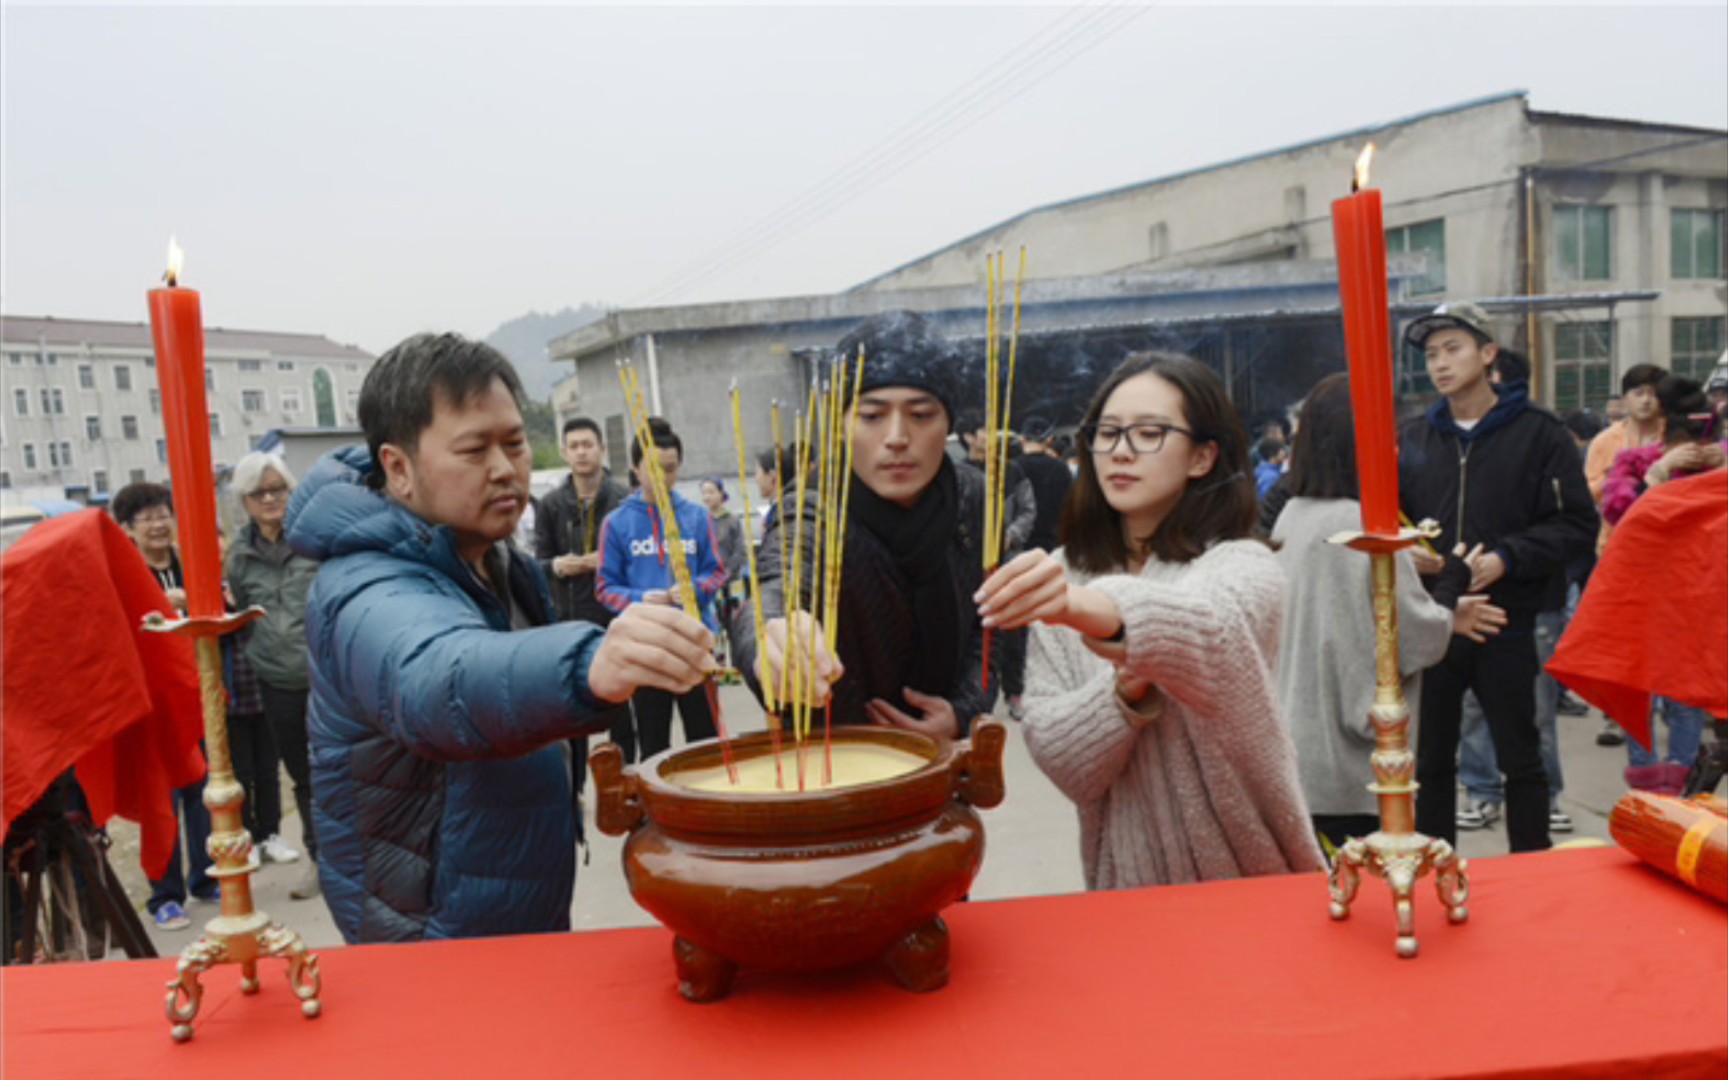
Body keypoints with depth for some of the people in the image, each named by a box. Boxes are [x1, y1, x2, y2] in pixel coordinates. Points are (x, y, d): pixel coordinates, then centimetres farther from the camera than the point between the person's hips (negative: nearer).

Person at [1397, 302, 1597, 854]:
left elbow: (1577, 523, -5)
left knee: (1520, 760, 8)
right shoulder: (1414, 438, 8)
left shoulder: (1537, 431, -2)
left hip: (1506, 622, -3)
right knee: (1431, 761, 12)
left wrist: (1507, 557, -17)